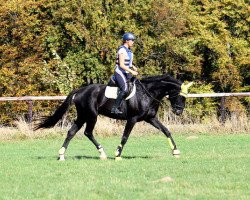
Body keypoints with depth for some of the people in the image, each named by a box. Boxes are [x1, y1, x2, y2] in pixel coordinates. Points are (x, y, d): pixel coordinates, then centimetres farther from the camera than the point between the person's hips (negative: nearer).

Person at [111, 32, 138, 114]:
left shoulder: (129, 50, 13)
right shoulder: (122, 50, -16)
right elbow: (121, 65, -22)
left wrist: (133, 67, 9)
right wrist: (132, 71, -22)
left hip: (127, 73, 10)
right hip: (120, 73, -10)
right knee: (125, 89, -26)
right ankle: (115, 108, -23)